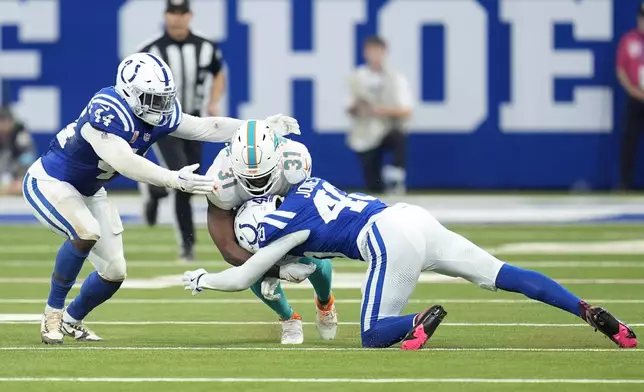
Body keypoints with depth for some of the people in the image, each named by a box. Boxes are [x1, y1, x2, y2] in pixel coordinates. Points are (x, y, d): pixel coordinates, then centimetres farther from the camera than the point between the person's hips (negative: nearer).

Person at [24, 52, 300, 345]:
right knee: (86, 233, -35)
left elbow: (205, 128, -3)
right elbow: (123, 162, -44)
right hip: (50, 181, -8)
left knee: (113, 272, 5)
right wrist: (174, 180, -50)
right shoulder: (106, 111, -34)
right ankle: (53, 312, -17)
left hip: (87, 192, 8)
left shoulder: (158, 115, -10)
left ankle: (71, 320, 32)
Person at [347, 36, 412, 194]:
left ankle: (396, 174, -24)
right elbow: (350, 110, 4)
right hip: (365, 135, 1)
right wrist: (355, 107, -19)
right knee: (374, 187, -6)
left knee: (398, 136, -39)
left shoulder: (396, 78, -4)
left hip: (389, 129, -1)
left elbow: (406, 111, -9)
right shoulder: (357, 78, 1)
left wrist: (385, 110, -25)